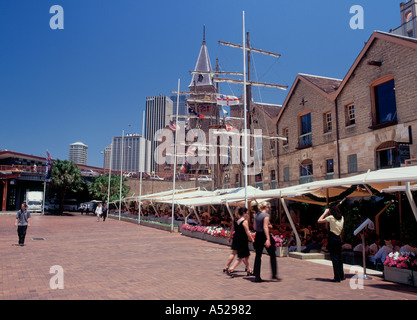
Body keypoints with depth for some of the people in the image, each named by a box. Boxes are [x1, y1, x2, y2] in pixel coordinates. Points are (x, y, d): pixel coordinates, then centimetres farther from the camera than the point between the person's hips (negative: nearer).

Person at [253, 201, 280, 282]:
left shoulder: (256, 215, 10)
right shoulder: (266, 215, -11)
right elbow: (265, 227, -20)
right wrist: (268, 239, -24)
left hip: (258, 236, 7)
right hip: (264, 236, -7)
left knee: (258, 256, 9)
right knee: (272, 255, 7)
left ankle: (257, 276, 10)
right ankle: (274, 276, 9)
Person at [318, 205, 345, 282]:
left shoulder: (331, 217, -10)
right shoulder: (342, 218, 7)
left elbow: (319, 221, -9)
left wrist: (325, 213, 1)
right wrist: (327, 214, 20)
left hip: (332, 239, -6)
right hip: (339, 239, 6)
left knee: (334, 258, -2)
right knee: (339, 258, 17)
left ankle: (337, 278, 0)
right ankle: (342, 276, 24)